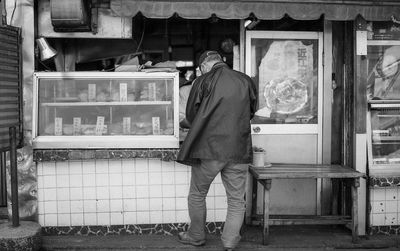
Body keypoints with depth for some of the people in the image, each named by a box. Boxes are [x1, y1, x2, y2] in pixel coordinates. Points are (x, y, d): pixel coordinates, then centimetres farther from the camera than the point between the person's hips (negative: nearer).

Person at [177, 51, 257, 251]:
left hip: (209, 149, -2)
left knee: (197, 196, 16)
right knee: (236, 201, 11)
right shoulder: (246, 81, 5)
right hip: (239, 151, 2)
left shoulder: (204, 81, -3)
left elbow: (190, 114, 5)